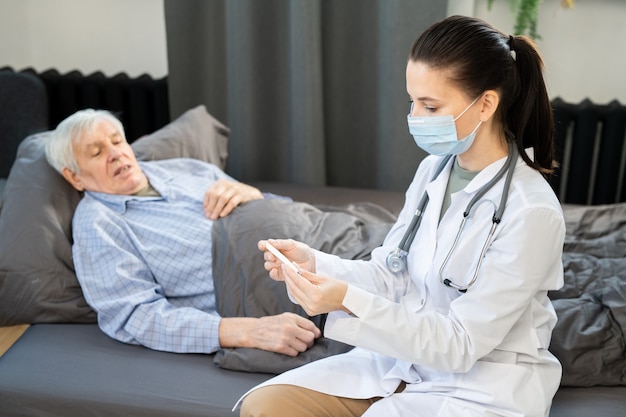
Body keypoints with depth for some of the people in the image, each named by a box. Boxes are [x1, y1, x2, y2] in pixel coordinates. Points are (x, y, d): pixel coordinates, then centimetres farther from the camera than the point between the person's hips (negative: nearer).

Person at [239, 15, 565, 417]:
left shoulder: (532, 212, -21)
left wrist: (348, 300, -29)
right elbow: (390, 275, 4)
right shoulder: (434, 169, 0)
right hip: (406, 359, 6)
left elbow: (460, 345, -20)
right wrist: (314, 263, -14)